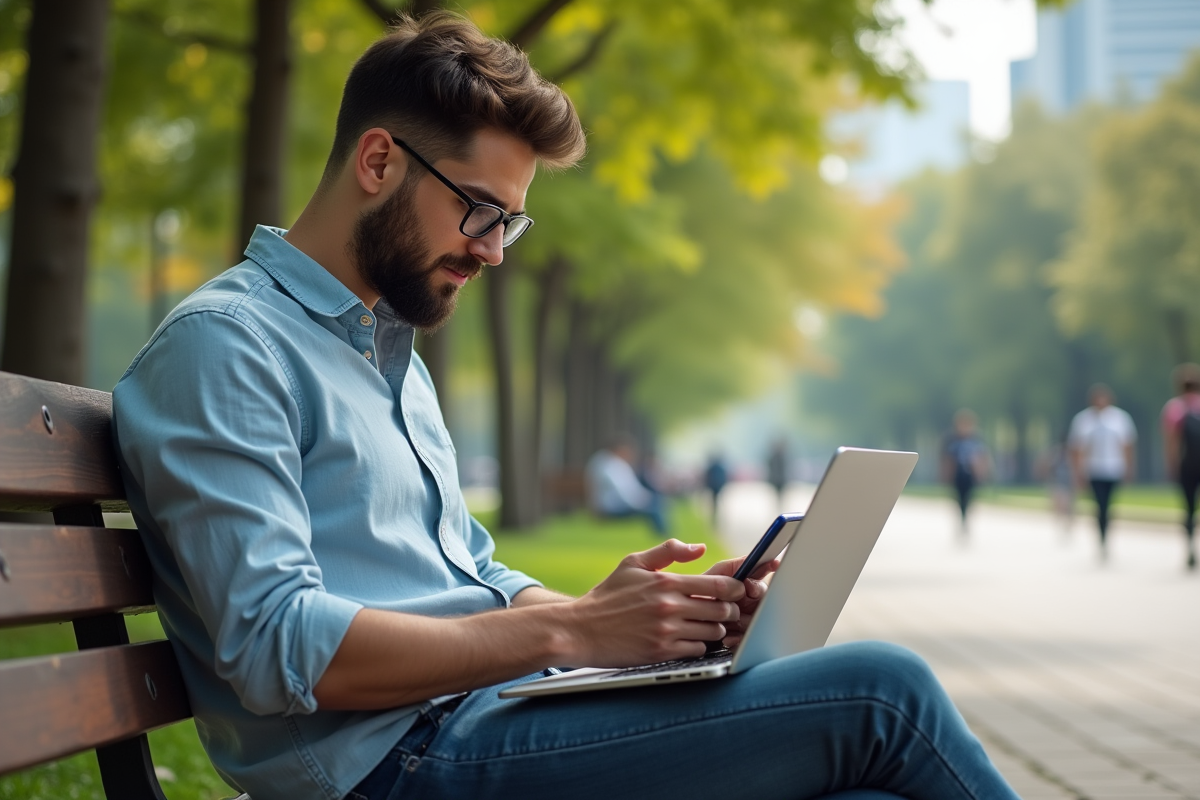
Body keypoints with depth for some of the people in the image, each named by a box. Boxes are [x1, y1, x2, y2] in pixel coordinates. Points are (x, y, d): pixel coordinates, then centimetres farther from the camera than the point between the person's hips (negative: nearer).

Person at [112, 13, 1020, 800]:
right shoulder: (222, 345, -6)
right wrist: (572, 629, -19)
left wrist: (673, 614, 6)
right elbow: (280, 648, -17)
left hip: (487, 717, 9)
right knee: (878, 690, -17)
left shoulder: (394, 353, 24)